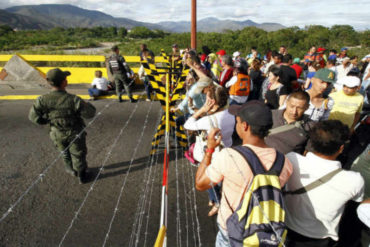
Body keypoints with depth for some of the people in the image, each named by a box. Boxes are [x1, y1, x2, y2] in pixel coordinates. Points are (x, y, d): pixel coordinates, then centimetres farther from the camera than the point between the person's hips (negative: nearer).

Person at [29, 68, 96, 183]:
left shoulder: (43, 100, -22)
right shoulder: (73, 100, -32)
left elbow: (33, 116, -11)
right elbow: (90, 113, -24)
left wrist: (48, 120, 4)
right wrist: (87, 104, -3)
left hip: (57, 134, 3)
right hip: (75, 134, -3)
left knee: (65, 152, 31)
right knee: (78, 155, 21)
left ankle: (71, 169, 55)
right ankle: (82, 175, 42)